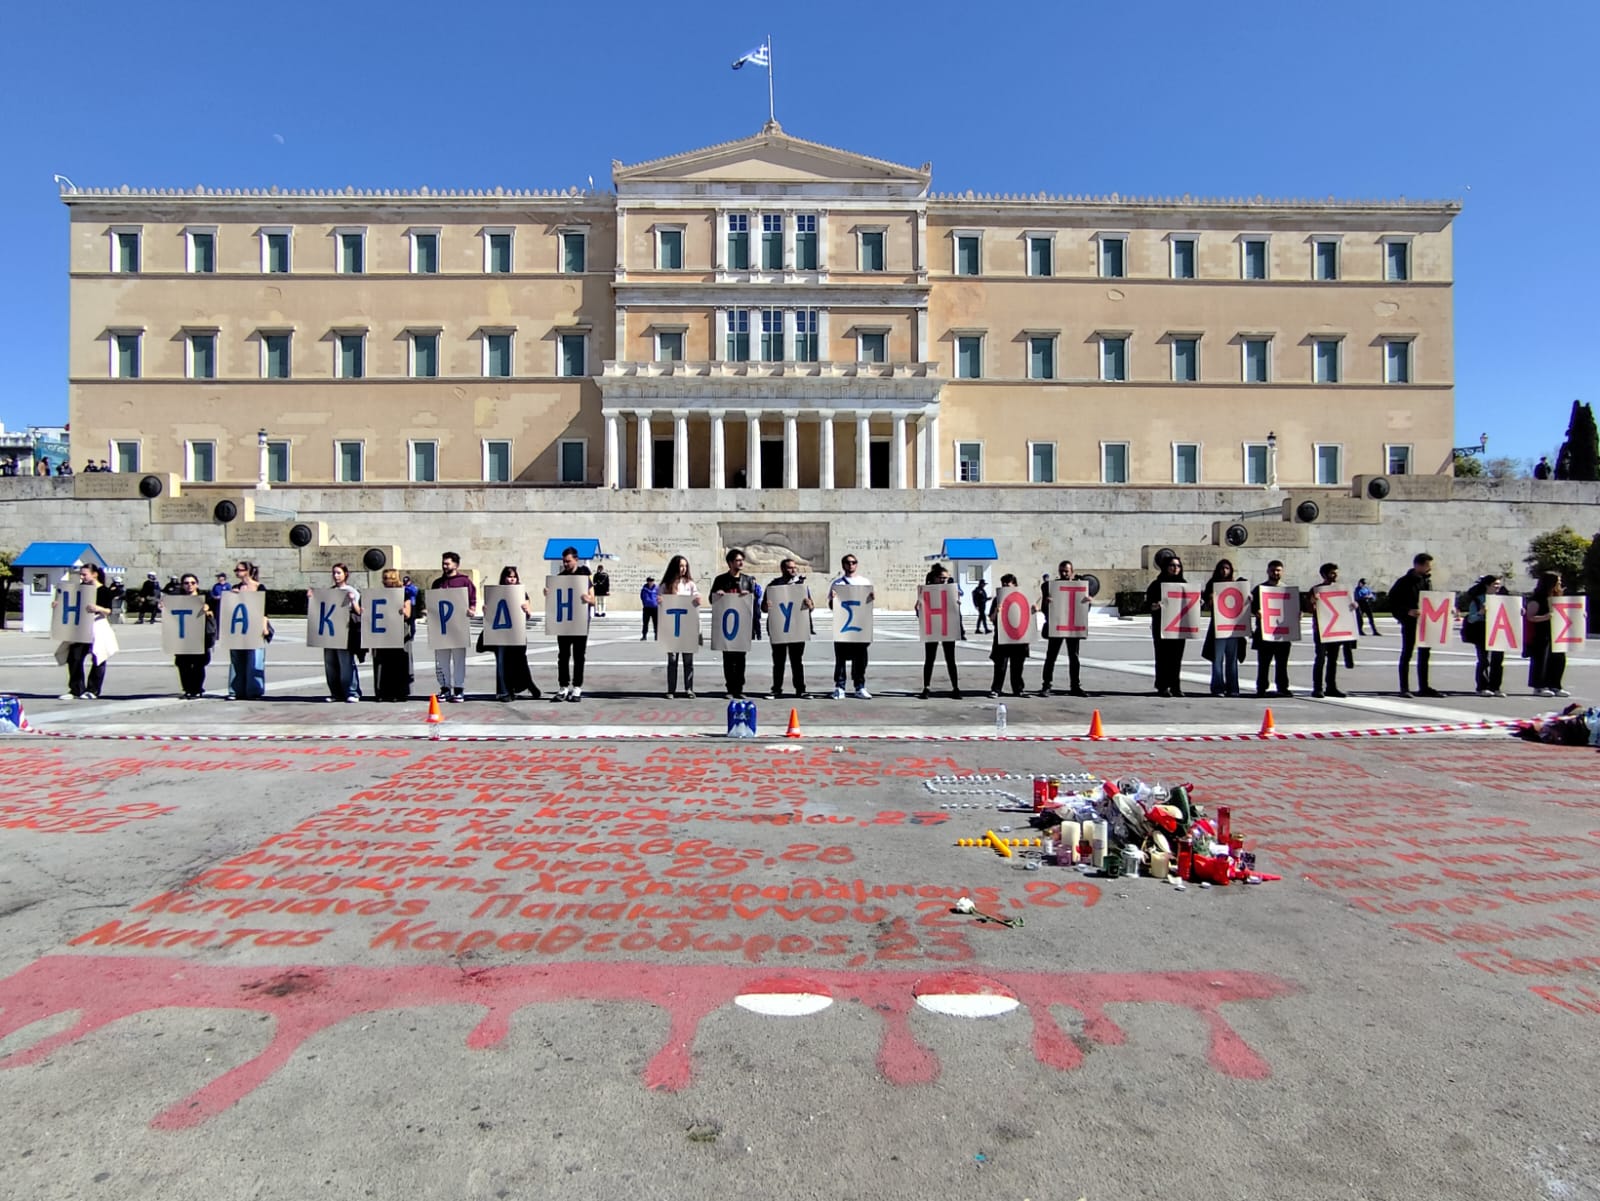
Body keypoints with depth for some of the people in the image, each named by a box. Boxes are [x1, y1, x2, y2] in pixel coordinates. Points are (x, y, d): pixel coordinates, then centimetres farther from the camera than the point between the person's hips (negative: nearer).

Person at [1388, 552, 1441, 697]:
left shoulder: (1427, 580, 10)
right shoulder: (1404, 582, -10)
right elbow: (1392, 603, -13)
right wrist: (1408, 612, -25)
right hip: (1410, 624, -7)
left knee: (1424, 655, 11)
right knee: (1406, 654, 0)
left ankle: (1424, 688, 18)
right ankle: (1404, 688, 4)